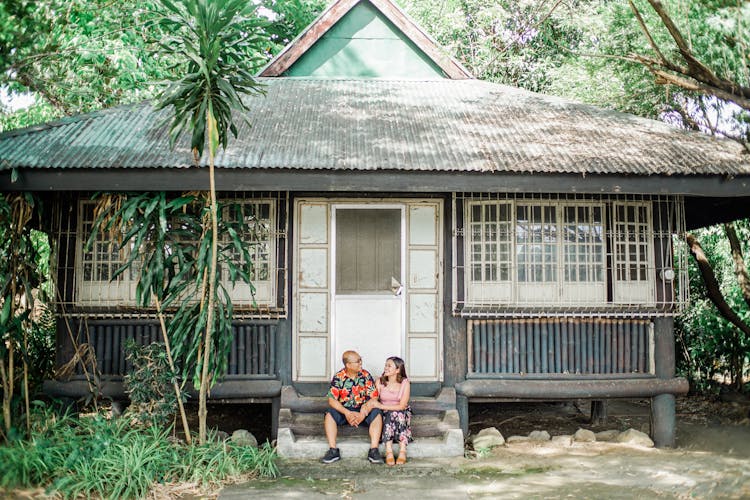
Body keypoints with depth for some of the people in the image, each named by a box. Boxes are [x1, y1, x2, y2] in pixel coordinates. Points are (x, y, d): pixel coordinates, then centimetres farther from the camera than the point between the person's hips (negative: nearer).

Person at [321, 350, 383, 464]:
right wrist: (347, 413, -26)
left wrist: (363, 414, -25)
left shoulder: (366, 376, -4)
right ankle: (333, 450, -25)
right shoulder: (338, 377, -7)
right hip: (344, 410, 0)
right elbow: (331, 400, -12)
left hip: (363, 410, 0)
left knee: (377, 413, -28)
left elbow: (374, 398, -9)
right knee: (330, 414, -28)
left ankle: (373, 450, -28)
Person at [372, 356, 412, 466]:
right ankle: (389, 452, -40)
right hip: (384, 416, 1)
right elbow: (373, 402, -2)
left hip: (401, 415, -1)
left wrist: (382, 406, -20)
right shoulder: (379, 382, -1)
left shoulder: (405, 383, -6)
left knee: (394, 414, -34)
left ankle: (402, 451, -39)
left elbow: (402, 406, -13)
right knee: (390, 415, -32)